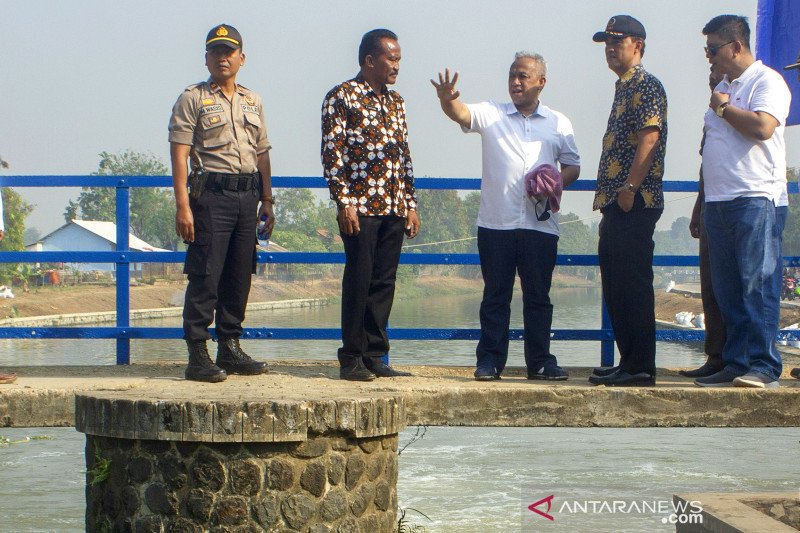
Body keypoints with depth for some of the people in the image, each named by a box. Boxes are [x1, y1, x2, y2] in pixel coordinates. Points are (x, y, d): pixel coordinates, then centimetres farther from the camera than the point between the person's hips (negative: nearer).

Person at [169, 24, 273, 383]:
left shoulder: (253, 102, 18)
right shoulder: (193, 99, 0)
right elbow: (179, 153, -7)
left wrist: (267, 199, 14)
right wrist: (182, 205, -15)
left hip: (247, 195, 6)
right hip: (212, 194, -6)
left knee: (239, 276, 8)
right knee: (205, 276, -8)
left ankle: (230, 349, 18)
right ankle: (198, 356, -5)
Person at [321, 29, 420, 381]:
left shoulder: (395, 102, 17)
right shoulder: (341, 97, -3)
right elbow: (332, 154, -9)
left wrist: (410, 204, 14)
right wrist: (344, 203, -15)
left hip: (394, 209, 6)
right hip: (361, 207, -6)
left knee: (384, 283, 7)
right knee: (358, 282, -4)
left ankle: (374, 357, 14)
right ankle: (352, 359, 4)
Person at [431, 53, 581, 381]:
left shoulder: (558, 123, 12)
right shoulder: (491, 114, 7)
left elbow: (572, 167, 15)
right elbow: (460, 113, -12)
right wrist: (447, 99, -34)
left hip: (540, 225, 1)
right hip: (496, 222, -1)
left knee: (538, 295, 5)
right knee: (495, 294, 2)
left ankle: (540, 360, 13)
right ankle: (490, 360, 7)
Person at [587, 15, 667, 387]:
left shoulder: (647, 85, -7)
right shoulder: (623, 88, 22)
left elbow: (649, 138, -19)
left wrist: (630, 188, -24)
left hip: (636, 203, -10)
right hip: (616, 204, 10)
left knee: (633, 284, -10)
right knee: (615, 284, 12)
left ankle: (640, 367, -7)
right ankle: (629, 362, 19)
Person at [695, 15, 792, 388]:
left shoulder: (767, 81, -5)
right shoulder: (723, 87, 22)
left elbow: (762, 126, -23)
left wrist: (724, 108, -6)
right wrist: (702, 205, 21)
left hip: (756, 200, -9)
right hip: (719, 201, 9)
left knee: (758, 285, -10)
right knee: (727, 291, 7)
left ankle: (764, 366, -9)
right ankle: (735, 364, 11)